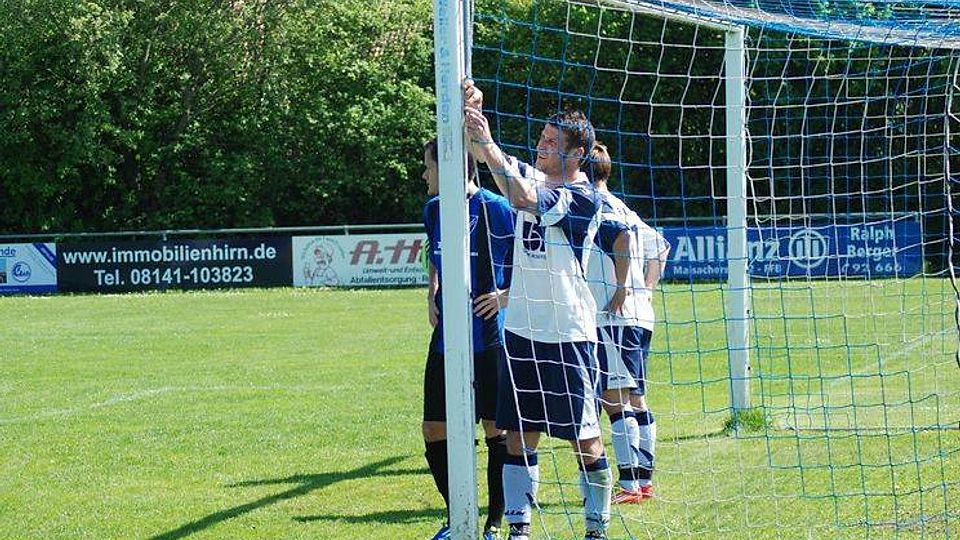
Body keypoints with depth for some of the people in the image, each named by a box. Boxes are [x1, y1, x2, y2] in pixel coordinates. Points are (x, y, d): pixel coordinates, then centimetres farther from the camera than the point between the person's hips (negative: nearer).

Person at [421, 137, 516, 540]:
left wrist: (506, 296, -17)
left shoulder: (497, 210, -12)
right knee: (434, 431, 5)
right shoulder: (434, 210, 8)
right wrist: (432, 296, 12)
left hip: (489, 337, -6)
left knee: (496, 430, 1)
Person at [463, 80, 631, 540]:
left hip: (568, 333, -6)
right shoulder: (529, 174, 8)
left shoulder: (583, 199, -13)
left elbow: (524, 199, -28)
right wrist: (471, 115, -22)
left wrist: (487, 142, -32)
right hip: (522, 328, 6)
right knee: (520, 433, 5)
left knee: (584, 437, -1)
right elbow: (481, 153, -1)